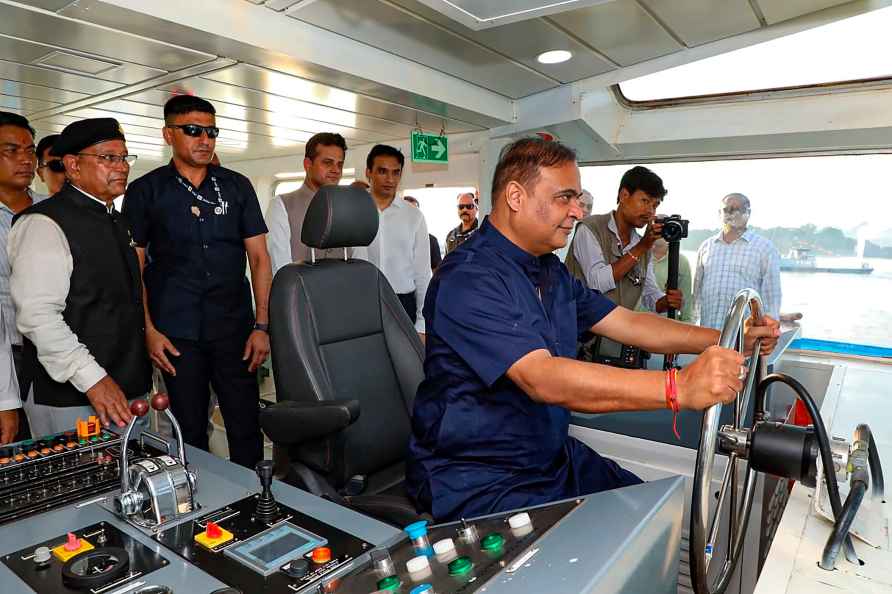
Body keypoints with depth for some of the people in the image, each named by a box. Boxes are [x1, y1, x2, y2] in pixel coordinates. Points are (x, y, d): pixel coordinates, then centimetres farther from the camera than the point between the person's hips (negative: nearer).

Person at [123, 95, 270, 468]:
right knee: (190, 433, 11)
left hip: (235, 329, 1)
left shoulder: (237, 186, 7)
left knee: (246, 428, 3)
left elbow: (259, 258, 4)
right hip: (175, 335, 0)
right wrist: (148, 330, -4)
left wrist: (262, 325, -3)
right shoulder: (144, 191, 4)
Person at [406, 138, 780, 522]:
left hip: (551, 457, 9)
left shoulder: (551, 271, 10)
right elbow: (543, 379, -34)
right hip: (477, 483, -8)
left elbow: (630, 325, 9)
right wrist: (680, 387, -40)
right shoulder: (468, 280, -23)